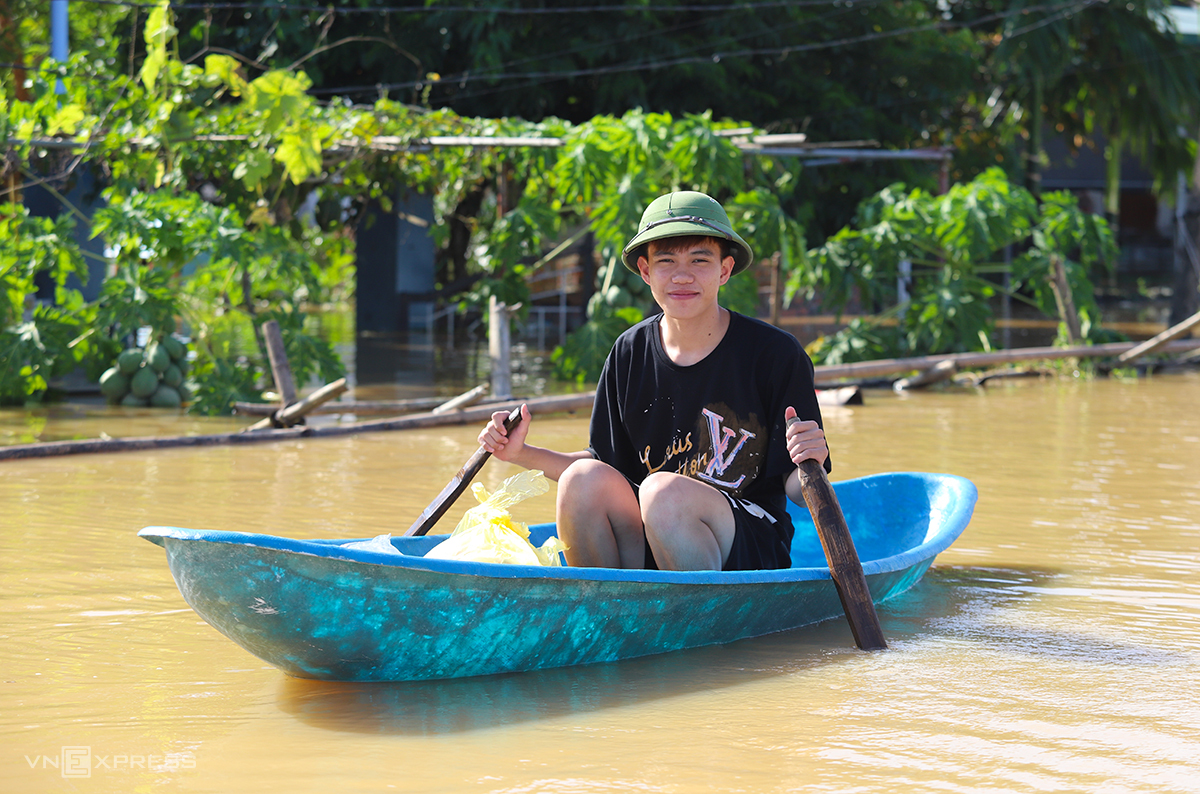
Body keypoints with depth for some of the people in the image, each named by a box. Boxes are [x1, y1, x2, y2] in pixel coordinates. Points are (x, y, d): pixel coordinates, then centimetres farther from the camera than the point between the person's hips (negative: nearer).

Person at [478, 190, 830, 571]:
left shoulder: (775, 354, -7)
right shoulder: (629, 354, 6)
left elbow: (795, 489, -7)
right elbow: (608, 461, 17)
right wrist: (524, 454, 4)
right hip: (643, 551, 4)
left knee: (664, 489, -32)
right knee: (583, 478, -23)